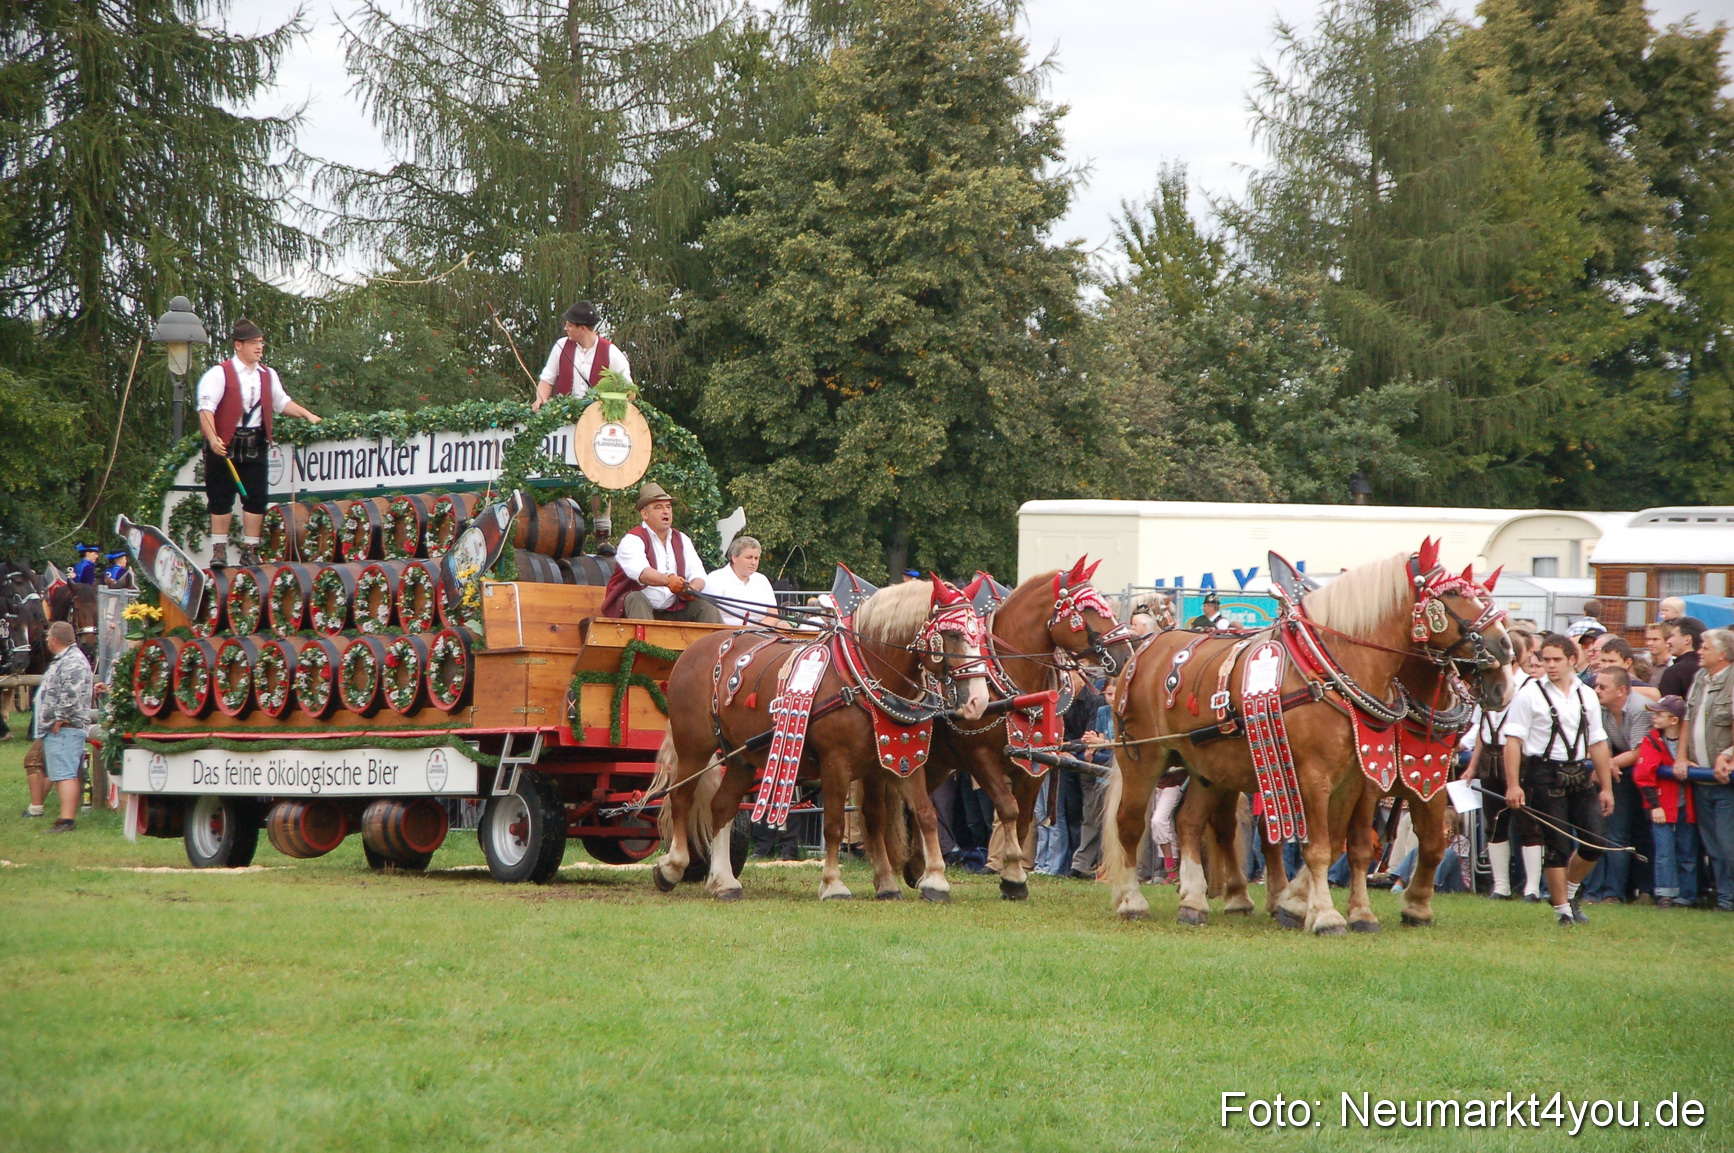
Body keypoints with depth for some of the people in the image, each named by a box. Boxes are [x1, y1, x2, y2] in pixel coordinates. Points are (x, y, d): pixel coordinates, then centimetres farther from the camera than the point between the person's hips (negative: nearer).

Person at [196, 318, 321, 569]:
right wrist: (212, 439, -26)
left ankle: (250, 551, 8)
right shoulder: (219, 374, -5)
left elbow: (282, 402, 26)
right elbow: (206, 408, -13)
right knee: (221, 499, -1)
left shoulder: (268, 376, 15)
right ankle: (219, 550, 6)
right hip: (225, 445, -5)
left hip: (256, 445, 5)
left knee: (256, 498, 2)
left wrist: (307, 415, 12)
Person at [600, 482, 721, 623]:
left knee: (705, 606, -14)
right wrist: (668, 580, -48)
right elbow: (640, 571, -28)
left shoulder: (682, 540, 13)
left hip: (672, 611, 5)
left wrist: (693, 588, -25)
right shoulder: (632, 541, -6)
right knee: (636, 600, -35)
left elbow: (698, 575, 1)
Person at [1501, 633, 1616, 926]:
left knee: (1594, 844, 2)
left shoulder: (1586, 696, 11)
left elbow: (1598, 742, 15)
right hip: (1545, 773, -5)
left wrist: (1606, 786, 13)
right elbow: (1513, 740, -8)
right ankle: (1562, 909, 7)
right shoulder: (1530, 694, -4)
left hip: (1579, 774, 5)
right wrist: (1513, 785, -15)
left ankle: (1568, 892, 25)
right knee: (1557, 845, -4)